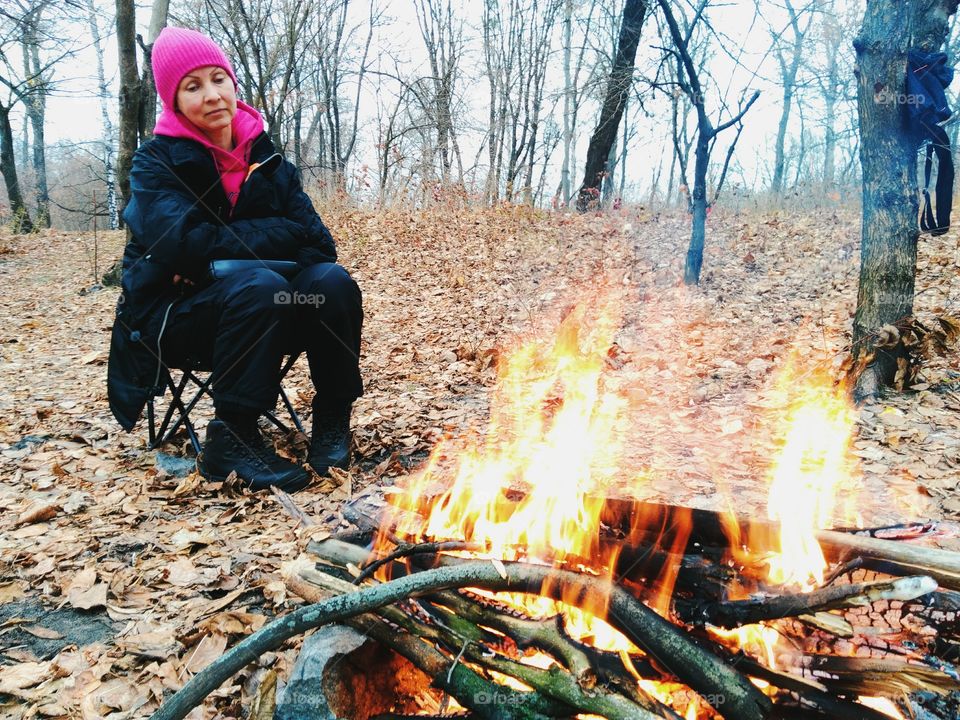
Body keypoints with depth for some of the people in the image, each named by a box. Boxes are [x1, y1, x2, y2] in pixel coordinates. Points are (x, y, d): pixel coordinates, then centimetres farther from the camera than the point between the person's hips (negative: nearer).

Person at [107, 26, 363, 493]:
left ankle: (332, 423, -12)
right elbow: (185, 244, -22)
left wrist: (222, 250, -20)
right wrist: (282, 237, -17)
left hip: (264, 317, 4)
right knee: (256, 286, -35)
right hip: (173, 320, -3)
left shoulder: (266, 157, 6)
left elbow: (318, 242, -6)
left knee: (331, 281, -25)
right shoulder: (157, 162, -4)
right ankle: (230, 441, -24)